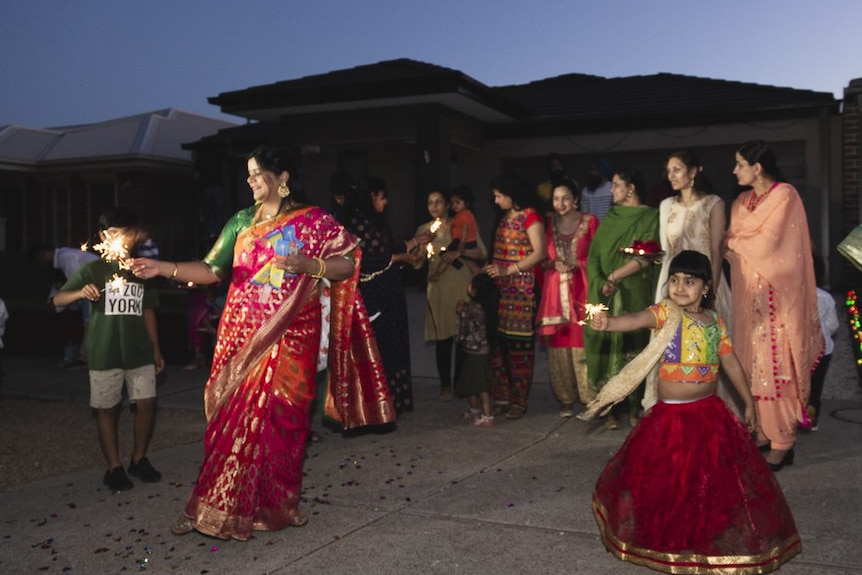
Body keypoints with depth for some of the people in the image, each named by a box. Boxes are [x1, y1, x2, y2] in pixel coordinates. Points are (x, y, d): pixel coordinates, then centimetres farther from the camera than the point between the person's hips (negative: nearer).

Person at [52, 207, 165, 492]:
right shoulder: (92, 270, -1)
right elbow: (58, 299, -7)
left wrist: (156, 349, 14)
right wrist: (80, 293, -28)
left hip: (139, 351, 3)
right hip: (104, 353, -3)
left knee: (147, 403, 0)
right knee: (107, 409, 3)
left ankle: (139, 459, 18)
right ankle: (114, 468, 13)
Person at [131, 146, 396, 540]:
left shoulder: (313, 221, 1)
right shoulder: (241, 221, 11)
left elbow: (347, 264, -4)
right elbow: (213, 270, 6)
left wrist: (309, 265, -19)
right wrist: (165, 268, -5)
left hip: (289, 336, -3)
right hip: (242, 334, 3)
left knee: (280, 417, 0)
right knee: (233, 417, 2)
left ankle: (279, 503, 15)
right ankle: (215, 505, 10)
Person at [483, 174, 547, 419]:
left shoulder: (530, 217, -4)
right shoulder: (503, 218, 18)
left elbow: (539, 253, -11)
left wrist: (509, 270, -17)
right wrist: (490, 271, 8)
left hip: (522, 287, -7)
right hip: (500, 287, 7)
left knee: (519, 343, -5)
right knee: (499, 341, 2)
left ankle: (519, 401, 3)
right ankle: (502, 397, 9)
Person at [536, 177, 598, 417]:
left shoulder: (589, 221, 3)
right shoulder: (549, 224, 12)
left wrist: (576, 264, -11)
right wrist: (553, 264, -5)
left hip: (581, 290, -3)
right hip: (555, 290, 3)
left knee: (582, 344, -7)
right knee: (558, 345, 2)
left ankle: (591, 399, 3)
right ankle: (565, 399, 12)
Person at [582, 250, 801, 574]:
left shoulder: (714, 321, 4)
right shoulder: (665, 313, -11)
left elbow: (730, 362, 12)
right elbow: (638, 319, -32)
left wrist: (749, 402, 15)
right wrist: (609, 323, -53)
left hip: (710, 413, 4)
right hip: (670, 415, -4)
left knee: (718, 477, 11)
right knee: (668, 478, 5)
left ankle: (714, 533, 31)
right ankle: (670, 538, 26)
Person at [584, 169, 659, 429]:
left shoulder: (650, 217, 2)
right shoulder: (609, 218, 15)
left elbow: (645, 257, -8)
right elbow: (593, 254, 7)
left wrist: (613, 277, -12)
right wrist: (600, 283, -10)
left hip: (634, 294, -3)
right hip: (604, 295, 3)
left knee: (633, 348, -1)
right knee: (605, 347, -1)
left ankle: (634, 409, 7)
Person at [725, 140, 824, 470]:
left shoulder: (785, 196, -9)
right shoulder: (742, 202, 13)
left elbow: (766, 243, -16)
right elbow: (731, 245, 10)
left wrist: (734, 242, -3)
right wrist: (731, 246, -9)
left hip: (775, 293, -7)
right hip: (749, 291, 7)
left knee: (774, 364, -5)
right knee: (754, 363, 8)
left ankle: (782, 441, 3)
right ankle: (763, 432, 18)